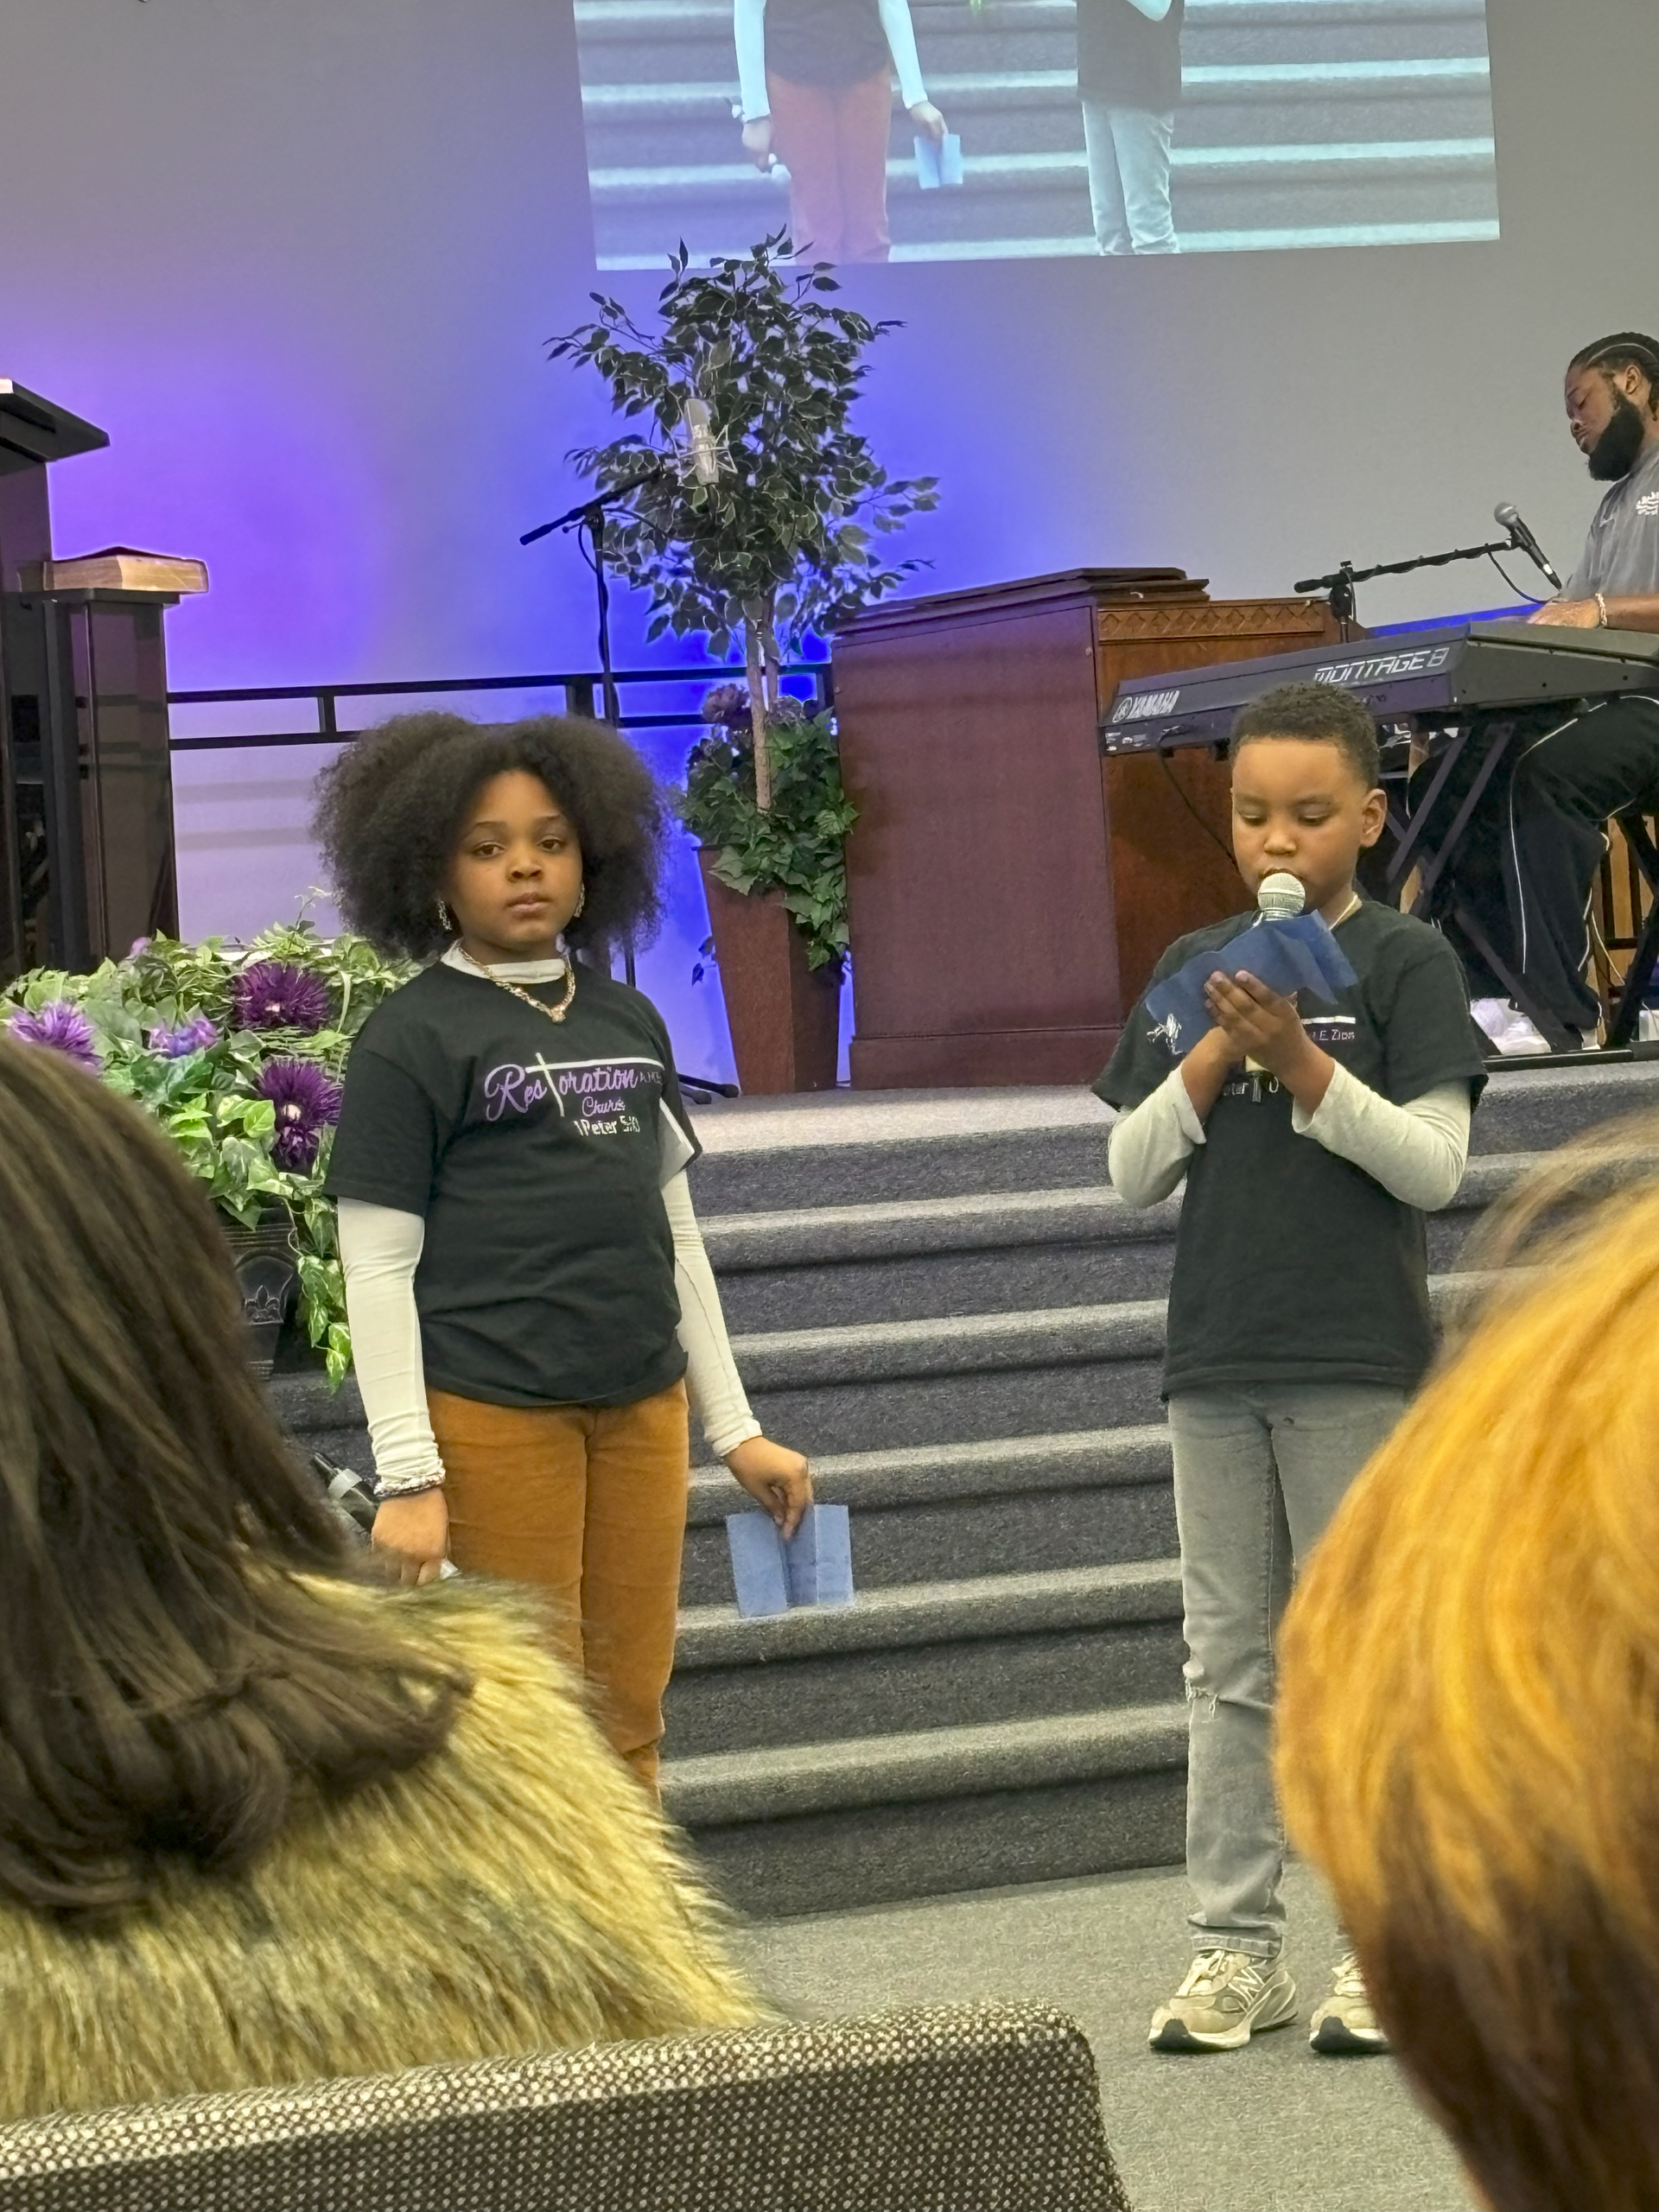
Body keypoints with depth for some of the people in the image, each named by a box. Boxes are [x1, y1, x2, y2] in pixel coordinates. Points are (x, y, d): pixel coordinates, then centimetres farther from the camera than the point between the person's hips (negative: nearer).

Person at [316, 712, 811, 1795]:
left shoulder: (629, 1020, 13)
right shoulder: (412, 1037, -4)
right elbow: (379, 1268, -6)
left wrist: (735, 1427, 16)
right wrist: (408, 1476, -12)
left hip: (641, 1407, 5)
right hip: (491, 1414, -5)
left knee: (629, 1725, 9)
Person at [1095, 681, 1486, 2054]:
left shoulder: (1404, 962, -3)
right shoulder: (1193, 966, 10)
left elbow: (1436, 1166, -9)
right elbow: (1134, 1173, 8)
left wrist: (1303, 1065, -19)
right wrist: (1214, 1057, -8)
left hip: (1359, 1365, -4)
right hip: (1216, 1361, 5)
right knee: (1229, 1658, 7)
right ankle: (1236, 1944, 13)